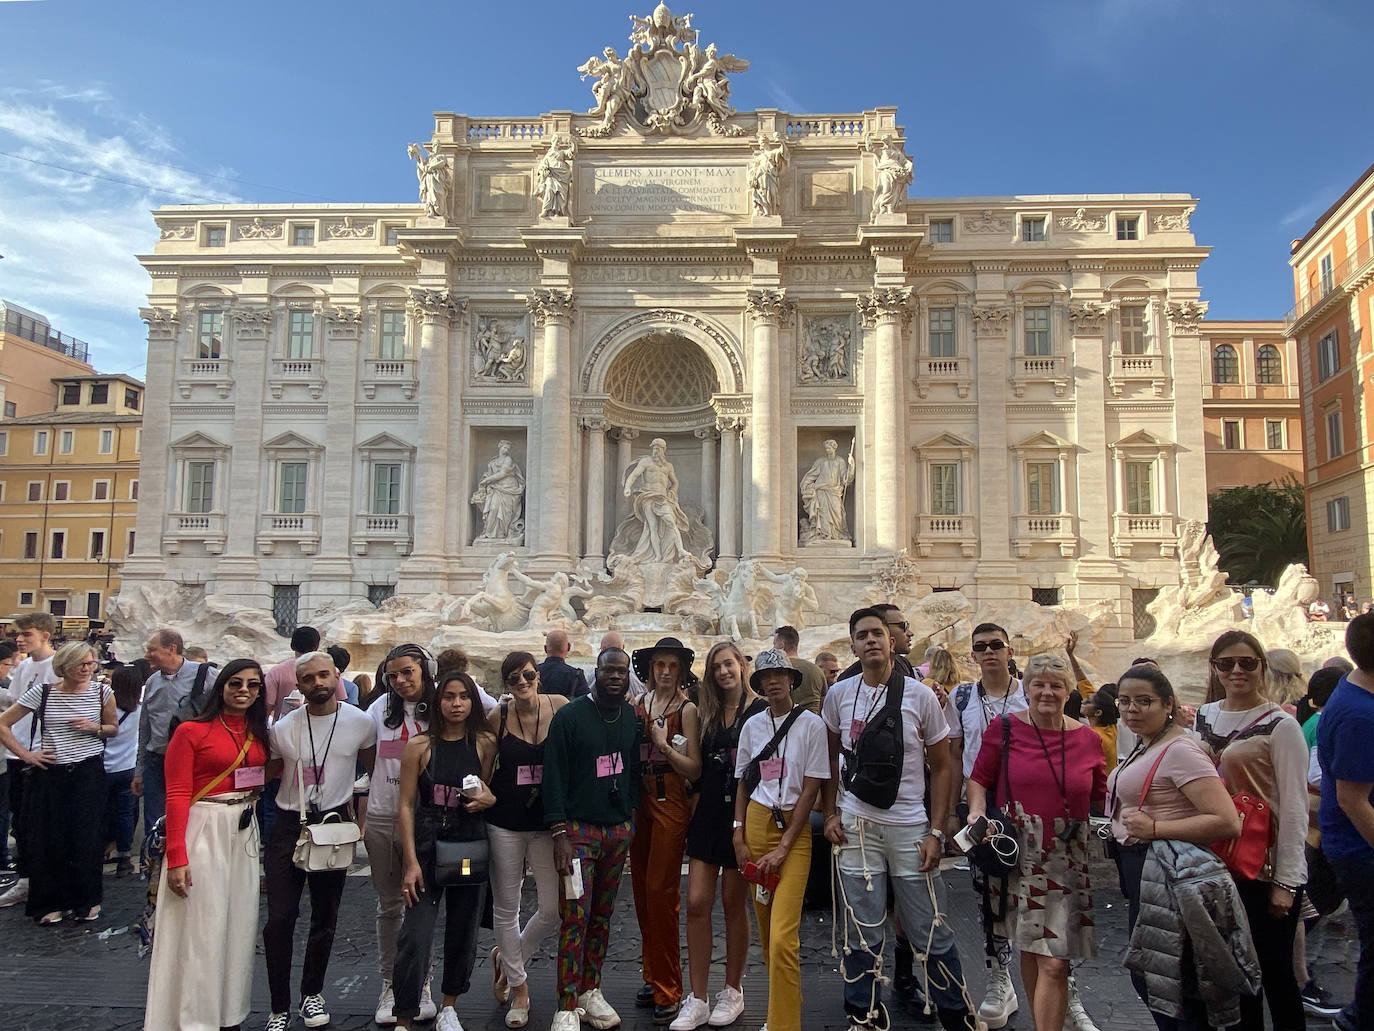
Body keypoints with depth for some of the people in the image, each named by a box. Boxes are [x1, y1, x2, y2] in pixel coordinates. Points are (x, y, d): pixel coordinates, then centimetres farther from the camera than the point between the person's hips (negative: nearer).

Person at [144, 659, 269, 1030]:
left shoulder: (259, 734, 9)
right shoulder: (191, 731, -8)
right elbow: (177, 796, -11)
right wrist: (176, 856, -16)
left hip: (245, 833, 6)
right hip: (203, 832, -6)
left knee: (238, 926, 12)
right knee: (200, 927, 0)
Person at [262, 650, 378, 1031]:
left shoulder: (361, 723, -5)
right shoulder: (283, 729, -6)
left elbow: (372, 769, 10)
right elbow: (269, 772, 9)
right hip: (289, 826, 0)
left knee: (325, 917, 11)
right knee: (279, 919, -3)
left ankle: (312, 993, 30)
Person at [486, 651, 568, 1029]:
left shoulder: (560, 707, -7)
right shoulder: (497, 719, -7)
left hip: (547, 821, 1)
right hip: (504, 823, 0)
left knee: (553, 909, 4)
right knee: (505, 908, 9)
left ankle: (507, 958, 33)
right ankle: (519, 987, 31)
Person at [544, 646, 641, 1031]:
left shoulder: (631, 717, 8)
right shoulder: (569, 716, -7)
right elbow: (554, 777, -9)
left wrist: (630, 820, 11)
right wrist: (559, 833, -14)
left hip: (619, 829, 5)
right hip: (579, 829, -5)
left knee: (602, 915, 12)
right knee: (575, 918, -5)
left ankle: (591, 992, 24)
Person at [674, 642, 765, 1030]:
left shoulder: (761, 711, -6)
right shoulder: (708, 713, 11)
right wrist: (694, 806, 9)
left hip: (743, 813, -4)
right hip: (708, 814, 5)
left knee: (733, 903, 7)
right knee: (697, 903, -1)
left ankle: (733, 992, 23)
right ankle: (697, 1000, 9)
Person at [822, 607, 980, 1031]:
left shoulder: (921, 695, -4)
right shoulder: (838, 695, 1)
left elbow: (942, 767, 1)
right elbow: (830, 758, 14)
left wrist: (935, 832, -4)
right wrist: (829, 814, 5)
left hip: (911, 828, -1)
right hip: (855, 826, 1)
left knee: (931, 932, 6)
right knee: (862, 934, 8)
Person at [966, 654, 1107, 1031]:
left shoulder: (1088, 739, 5)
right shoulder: (1004, 729, 0)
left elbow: (1102, 797, 16)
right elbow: (979, 779, 5)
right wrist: (977, 810, -11)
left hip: (1067, 863, 0)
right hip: (1018, 856, 0)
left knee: (1054, 962, -5)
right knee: (1029, 951, 13)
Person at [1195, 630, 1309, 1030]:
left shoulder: (1280, 725, -11)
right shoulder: (1204, 717, 7)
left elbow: (1294, 807, -12)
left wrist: (1286, 882, -13)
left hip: (1267, 867, -5)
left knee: (1274, 968, 6)